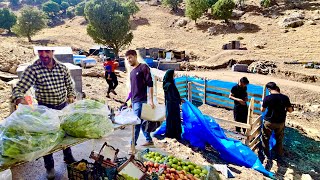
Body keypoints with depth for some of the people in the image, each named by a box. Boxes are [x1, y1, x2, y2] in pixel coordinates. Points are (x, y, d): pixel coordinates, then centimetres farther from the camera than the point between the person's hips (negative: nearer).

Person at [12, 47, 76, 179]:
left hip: (63, 107, 3)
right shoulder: (33, 69, -16)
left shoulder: (62, 68, -5)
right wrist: (20, 99, -41)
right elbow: (18, 89, -21)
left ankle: (68, 157, 44)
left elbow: (70, 86, 7)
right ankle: (49, 166, 32)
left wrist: (71, 96, -10)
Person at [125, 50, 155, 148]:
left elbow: (150, 84, -12)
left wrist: (151, 100, -16)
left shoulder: (143, 67, -7)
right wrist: (131, 101, 21)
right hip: (134, 101, 8)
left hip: (141, 100, -8)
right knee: (142, 121, 13)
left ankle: (133, 145, 1)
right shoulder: (131, 72, 17)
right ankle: (149, 140, 25)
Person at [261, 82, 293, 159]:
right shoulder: (285, 98, -11)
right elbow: (290, 110, -4)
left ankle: (267, 154, 29)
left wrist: (262, 104, 14)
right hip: (281, 122, 3)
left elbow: (262, 110, -6)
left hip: (269, 122, -3)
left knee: (265, 138, 18)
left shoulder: (267, 98, -18)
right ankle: (279, 154, 39)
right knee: (279, 139, 23)